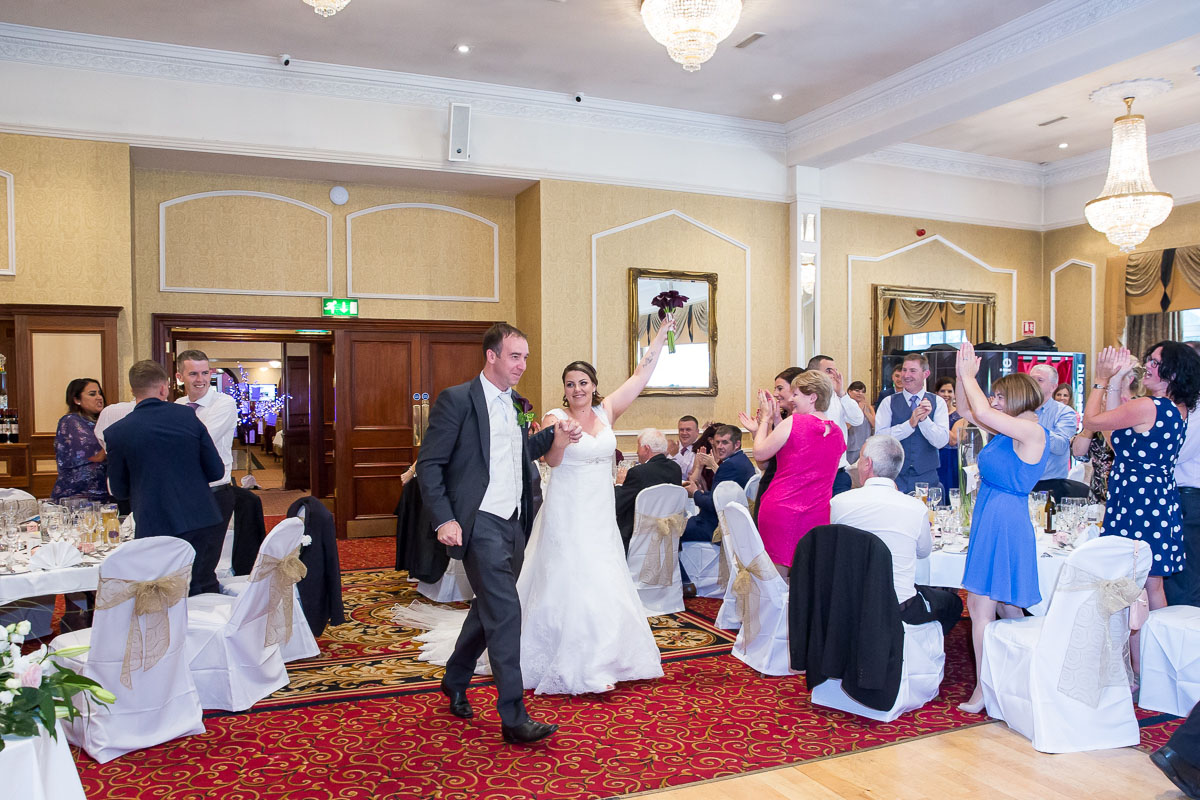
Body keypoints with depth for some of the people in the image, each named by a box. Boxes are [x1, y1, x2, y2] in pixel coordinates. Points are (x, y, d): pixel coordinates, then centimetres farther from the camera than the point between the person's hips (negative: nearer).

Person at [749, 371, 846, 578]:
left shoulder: (793, 422, -9)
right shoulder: (837, 432, 9)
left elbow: (761, 452, -2)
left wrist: (766, 419, 11)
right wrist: (772, 422, 19)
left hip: (781, 509, -5)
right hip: (819, 514, 6)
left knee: (777, 574, 2)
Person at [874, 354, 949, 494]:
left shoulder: (937, 402, 4)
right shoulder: (889, 402, 3)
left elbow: (941, 441, -6)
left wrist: (924, 419, -21)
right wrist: (910, 423, -20)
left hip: (927, 477, 1)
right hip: (895, 476, 0)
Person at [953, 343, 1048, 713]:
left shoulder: (1033, 431, -14)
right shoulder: (1009, 430, 11)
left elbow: (981, 412, -23)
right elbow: (967, 410, 19)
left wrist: (968, 373, -10)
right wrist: (963, 374, 7)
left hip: (1003, 522, -10)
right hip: (993, 519, 10)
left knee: (981, 605, -8)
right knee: (1007, 606, 15)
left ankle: (984, 689, -3)